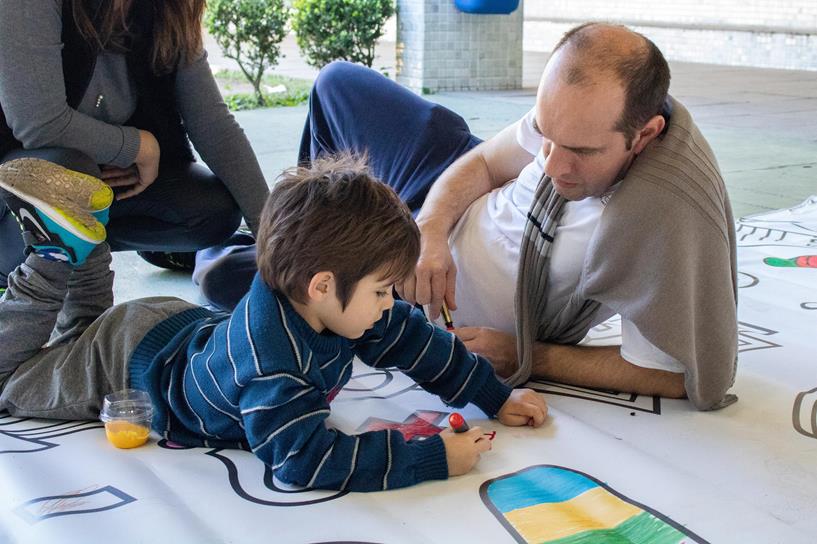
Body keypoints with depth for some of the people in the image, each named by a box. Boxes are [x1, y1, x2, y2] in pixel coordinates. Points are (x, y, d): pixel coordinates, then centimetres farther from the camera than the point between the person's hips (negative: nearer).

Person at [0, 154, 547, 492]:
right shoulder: (270, 360, -48)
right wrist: (433, 458, -53)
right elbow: (307, 457, -54)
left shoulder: (338, 309, -23)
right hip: (127, 361, -7)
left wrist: (495, 396, -12)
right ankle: (62, 249, 16)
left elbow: (413, 337, -10)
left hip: (179, 323, 7)